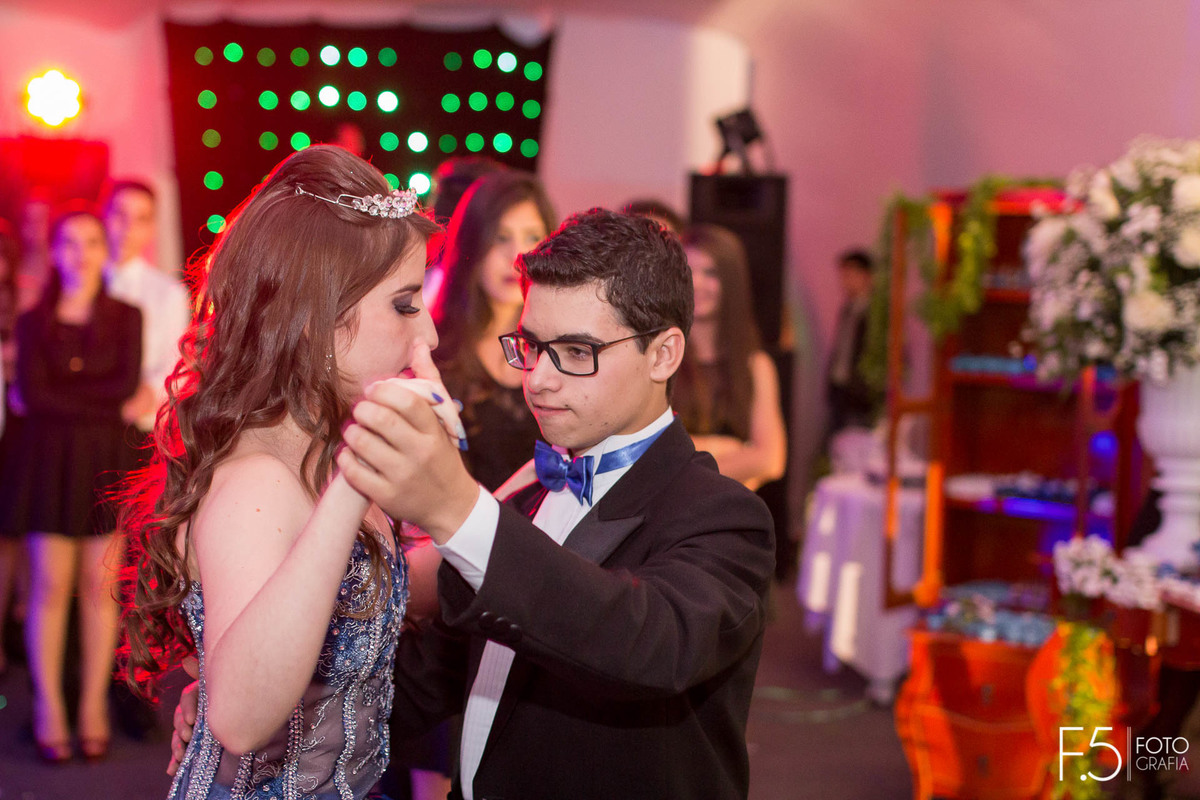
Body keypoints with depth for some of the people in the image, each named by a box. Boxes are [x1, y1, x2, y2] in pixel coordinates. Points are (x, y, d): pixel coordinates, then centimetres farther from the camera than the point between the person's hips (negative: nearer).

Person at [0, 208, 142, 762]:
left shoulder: (125, 316, 6)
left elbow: (128, 383, -9)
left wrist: (62, 390, -9)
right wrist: (100, 401, -10)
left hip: (105, 462, 0)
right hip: (48, 459, 0)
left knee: (100, 586, 2)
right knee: (51, 587, -1)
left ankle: (93, 706, 12)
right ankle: (49, 711, 8)